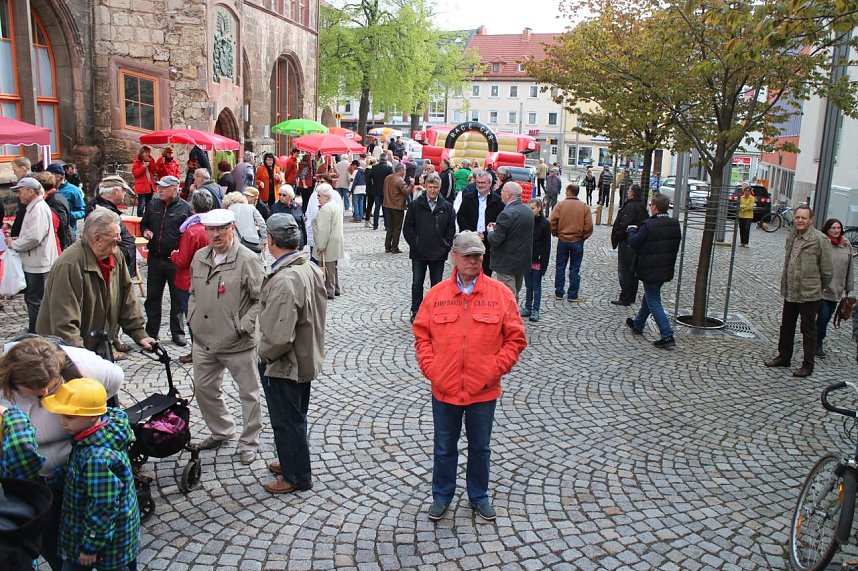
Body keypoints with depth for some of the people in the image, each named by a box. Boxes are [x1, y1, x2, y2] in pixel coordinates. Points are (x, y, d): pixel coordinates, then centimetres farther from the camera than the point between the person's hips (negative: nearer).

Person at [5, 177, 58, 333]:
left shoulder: (39, 209, -18)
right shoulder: (34, 208, 15)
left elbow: (34, 237, -26)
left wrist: (14, 244, -12)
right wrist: (17, 240, 8)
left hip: (37, 264, -10)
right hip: (34, 263, 10)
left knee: (34, 300, -2)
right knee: (31, 298, 17)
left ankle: (35, 333, 6)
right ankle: (34, 330, 26)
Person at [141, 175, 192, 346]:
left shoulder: (185, 208, -6)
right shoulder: (153, 205, 9)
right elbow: (144, 223, 23)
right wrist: (145, 231, 0)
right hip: (155, 259, 5)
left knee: (178, 298, 6)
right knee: (152, 297, 12)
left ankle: (177, 332, 18)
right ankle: (151, 332, 24)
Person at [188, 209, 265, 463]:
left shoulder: (248, 259, -15)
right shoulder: (199, 257, 6)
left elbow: (262, 299, -15)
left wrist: (245, 325, -18)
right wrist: (193, 318, 8)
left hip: (238, 343, -6)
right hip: (204, 340, 6)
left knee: (248, 393, 7)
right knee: (204, 388, 19)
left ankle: (249, 442, 25)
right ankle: (221, 431, 41)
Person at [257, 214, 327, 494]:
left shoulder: (283, 281, -31)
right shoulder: (312, 268, -3)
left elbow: (279, 337, -33)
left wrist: (264, 354, -14)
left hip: (284, 366, -9)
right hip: (307, 358, 9)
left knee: (287, 422, 10)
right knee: (296, 417, 25)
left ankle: (297, 477, 27)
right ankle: (292, 462, 44)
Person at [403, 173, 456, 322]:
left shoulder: (447, 207, 1)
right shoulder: (415, 205, 0)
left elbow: (451, 230, 4)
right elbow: (407, 228, 2)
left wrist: (445, 247, -4)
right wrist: (414, 244, -6)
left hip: (438, 254, 0)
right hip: (418, 254, 0)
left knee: (437, 284, 9)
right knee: (417, 284, 7)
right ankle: (416, 312, 19)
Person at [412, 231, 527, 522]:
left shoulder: (500, 293, -5)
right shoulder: (436, 294, -2)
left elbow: (515, 338, -3)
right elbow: (421, 335, 3)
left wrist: (495, 369, -10)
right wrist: (430, 369, -7)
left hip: (484, 391, 0)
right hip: (444, 389, 1)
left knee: (480, 447, 18)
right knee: (445, 448, 17)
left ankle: (479, 496, 39)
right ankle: (442, 496, 38)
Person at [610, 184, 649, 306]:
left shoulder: (630, 207, -18)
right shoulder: (643, 207, 10)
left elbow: (623, 225, -25)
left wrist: (615, 239, -12)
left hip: (627, 242, -9)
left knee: (624, 271, -3)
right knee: (633, 270, 16)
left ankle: (625, 298, 0)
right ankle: (632, 296, 24)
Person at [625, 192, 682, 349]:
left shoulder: (648, 225, -22)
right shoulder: (675, 225, 2)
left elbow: (634, 243, -14)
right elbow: (676, 245, 12)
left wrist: (631, 231, 4)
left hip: (650, 270, -8)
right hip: (666, 270, 8)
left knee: (654, 302, -1)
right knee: (649, 297, 24)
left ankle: (667, 336, -8)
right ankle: (638, 324, 41)